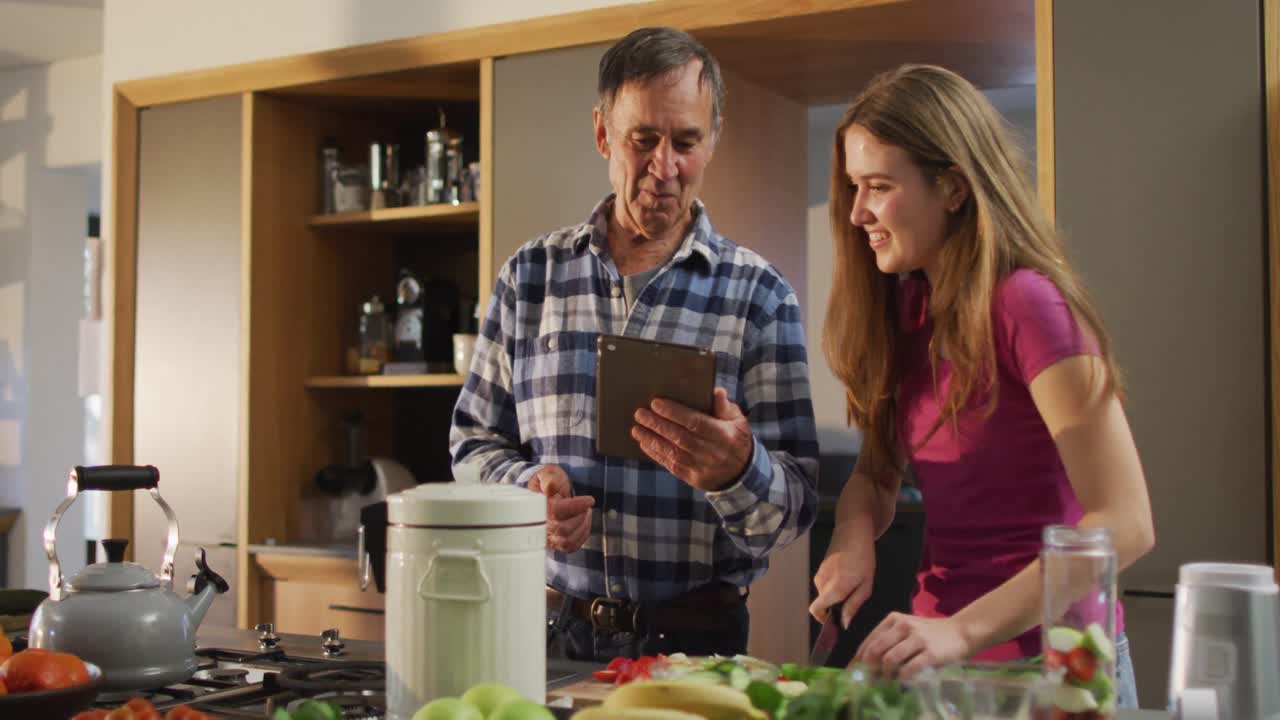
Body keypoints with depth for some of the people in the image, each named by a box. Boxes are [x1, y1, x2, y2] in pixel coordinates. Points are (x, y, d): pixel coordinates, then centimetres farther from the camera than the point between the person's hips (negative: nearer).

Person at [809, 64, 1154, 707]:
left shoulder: (1027, 304, -19)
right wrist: (853, 536, -11)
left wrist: (963, 630, -32)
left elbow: (1125, 524, -24)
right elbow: (877, 471, 11)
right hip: (943, 656, 7)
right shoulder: (908, 305, 4)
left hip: (1043, 659, -7)